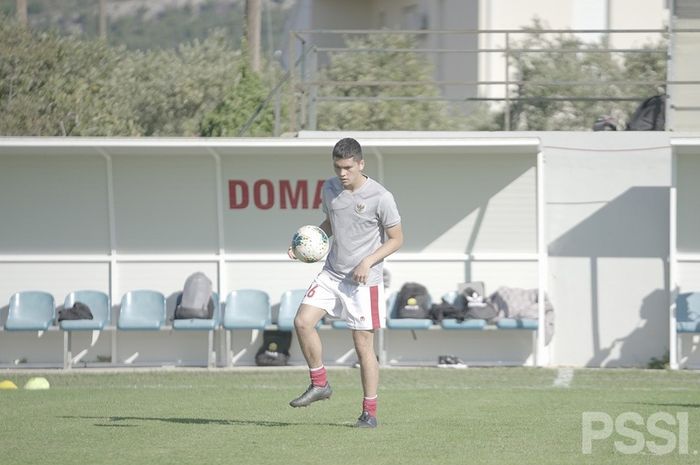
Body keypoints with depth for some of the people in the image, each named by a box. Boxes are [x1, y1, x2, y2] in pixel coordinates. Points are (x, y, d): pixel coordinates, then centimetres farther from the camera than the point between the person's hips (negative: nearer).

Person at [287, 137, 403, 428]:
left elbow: (396, 239, -6)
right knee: (302, 321, -11)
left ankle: (369, 412, 7)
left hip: (364, 281, -5)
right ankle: (319, 385, 5)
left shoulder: (380, 197, -13)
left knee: (363, 345, -2)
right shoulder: (330, 189, 4)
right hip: (332, 273, 5)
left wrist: (368, 262, -18)